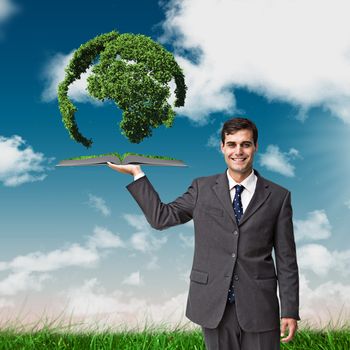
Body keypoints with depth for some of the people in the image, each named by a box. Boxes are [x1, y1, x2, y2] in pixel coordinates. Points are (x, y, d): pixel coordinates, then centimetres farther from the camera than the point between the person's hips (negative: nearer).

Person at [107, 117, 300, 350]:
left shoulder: (278, 196, 2)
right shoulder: (203, 188, 5)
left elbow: (286, 260, 1)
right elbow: (161, 217, 1)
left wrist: (290, 311, -1)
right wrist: (137, 173, -1)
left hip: (259, 308, 0)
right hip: (214, 306, 1)